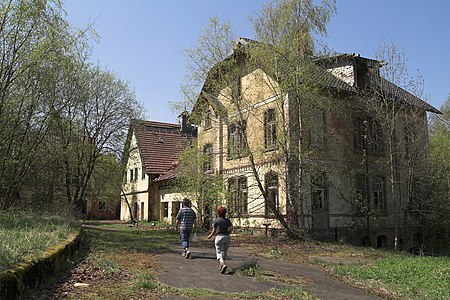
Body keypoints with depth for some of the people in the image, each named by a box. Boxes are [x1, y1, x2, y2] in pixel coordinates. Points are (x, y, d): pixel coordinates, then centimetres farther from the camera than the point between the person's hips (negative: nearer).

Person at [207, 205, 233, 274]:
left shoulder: (216, 221, -3)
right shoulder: (228, 220, 7)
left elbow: (214, 231, 0)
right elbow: (231, 228, -1)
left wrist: (210, 236, 17)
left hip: (219, 237, -4)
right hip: (227, 237, 4)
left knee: (219, 252, -3)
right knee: (224, 252, 17)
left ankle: (223, 264, -25)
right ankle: (221, 266, 26)